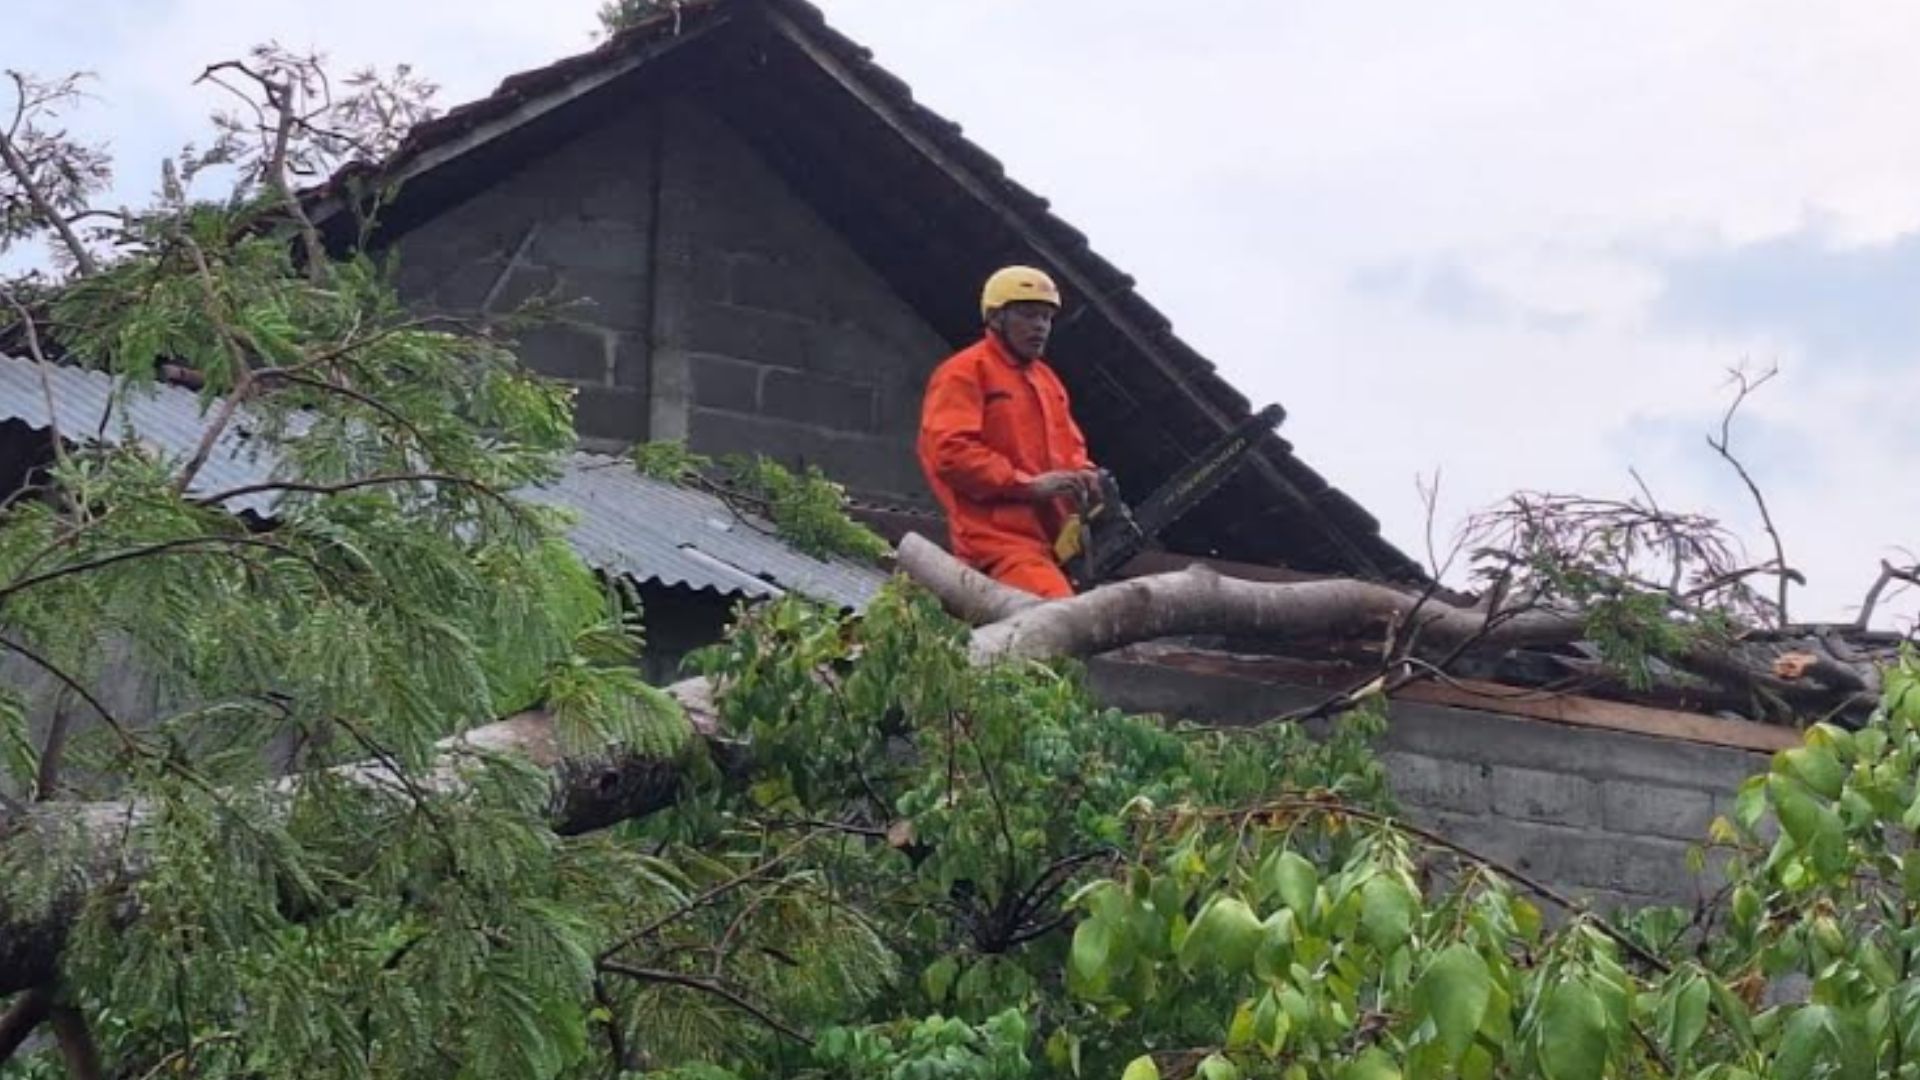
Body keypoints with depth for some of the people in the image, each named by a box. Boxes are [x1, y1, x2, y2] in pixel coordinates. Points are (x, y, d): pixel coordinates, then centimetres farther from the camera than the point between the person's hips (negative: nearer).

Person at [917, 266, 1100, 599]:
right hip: (1000, 539, -9)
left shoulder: (1046, 379, 26)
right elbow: (948, 450, -14)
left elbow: (1070, 447, 28)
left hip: (1050, 539, 9)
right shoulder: (963, 373, -2)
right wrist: (1029, 484, -17)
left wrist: (1085, 477, 2)